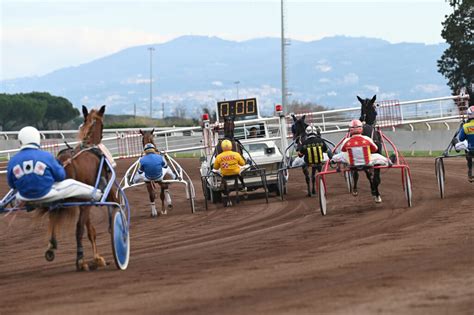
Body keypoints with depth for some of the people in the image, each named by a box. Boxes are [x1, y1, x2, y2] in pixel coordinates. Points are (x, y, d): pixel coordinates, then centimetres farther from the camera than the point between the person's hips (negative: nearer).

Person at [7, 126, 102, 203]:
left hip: (25, 198, 2)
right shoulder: (46, 156, -14)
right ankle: (94, 194, 35)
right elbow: (61, 176, -5)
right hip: (46, 195, -2)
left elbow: (11, 185, 1)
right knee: (72, 184, 19)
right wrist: (58, 165, 17)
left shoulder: (13, 161, -11)